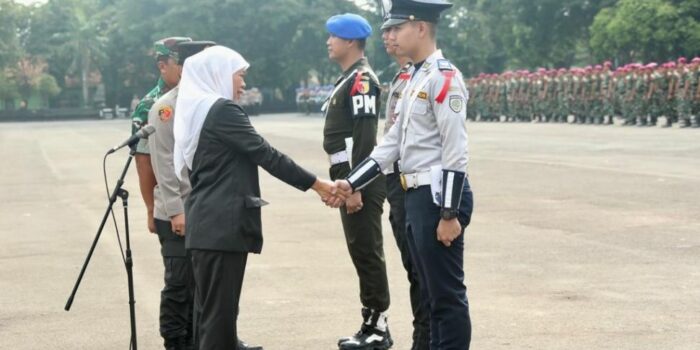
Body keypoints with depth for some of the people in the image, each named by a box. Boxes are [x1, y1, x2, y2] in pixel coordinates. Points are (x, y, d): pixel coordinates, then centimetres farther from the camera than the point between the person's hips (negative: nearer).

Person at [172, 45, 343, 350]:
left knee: (212, 311, 11)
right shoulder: (222, 110, -11)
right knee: (220, 313, -8)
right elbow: (265, 154, -14)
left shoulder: (196, 110, 17)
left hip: (206, 223, 9)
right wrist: (316, 184, -10)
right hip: (223, 225, -9)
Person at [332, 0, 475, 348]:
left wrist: (450, 214, -20)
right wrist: (350, 183, 11)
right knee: (432, 292, 16)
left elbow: (456, 153, -19)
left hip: (439, 197, -10)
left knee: (448, 294, -3)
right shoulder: (415, 79, 15)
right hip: (417, 197, 10)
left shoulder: (444, 78, -15)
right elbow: (392, 144, 17)